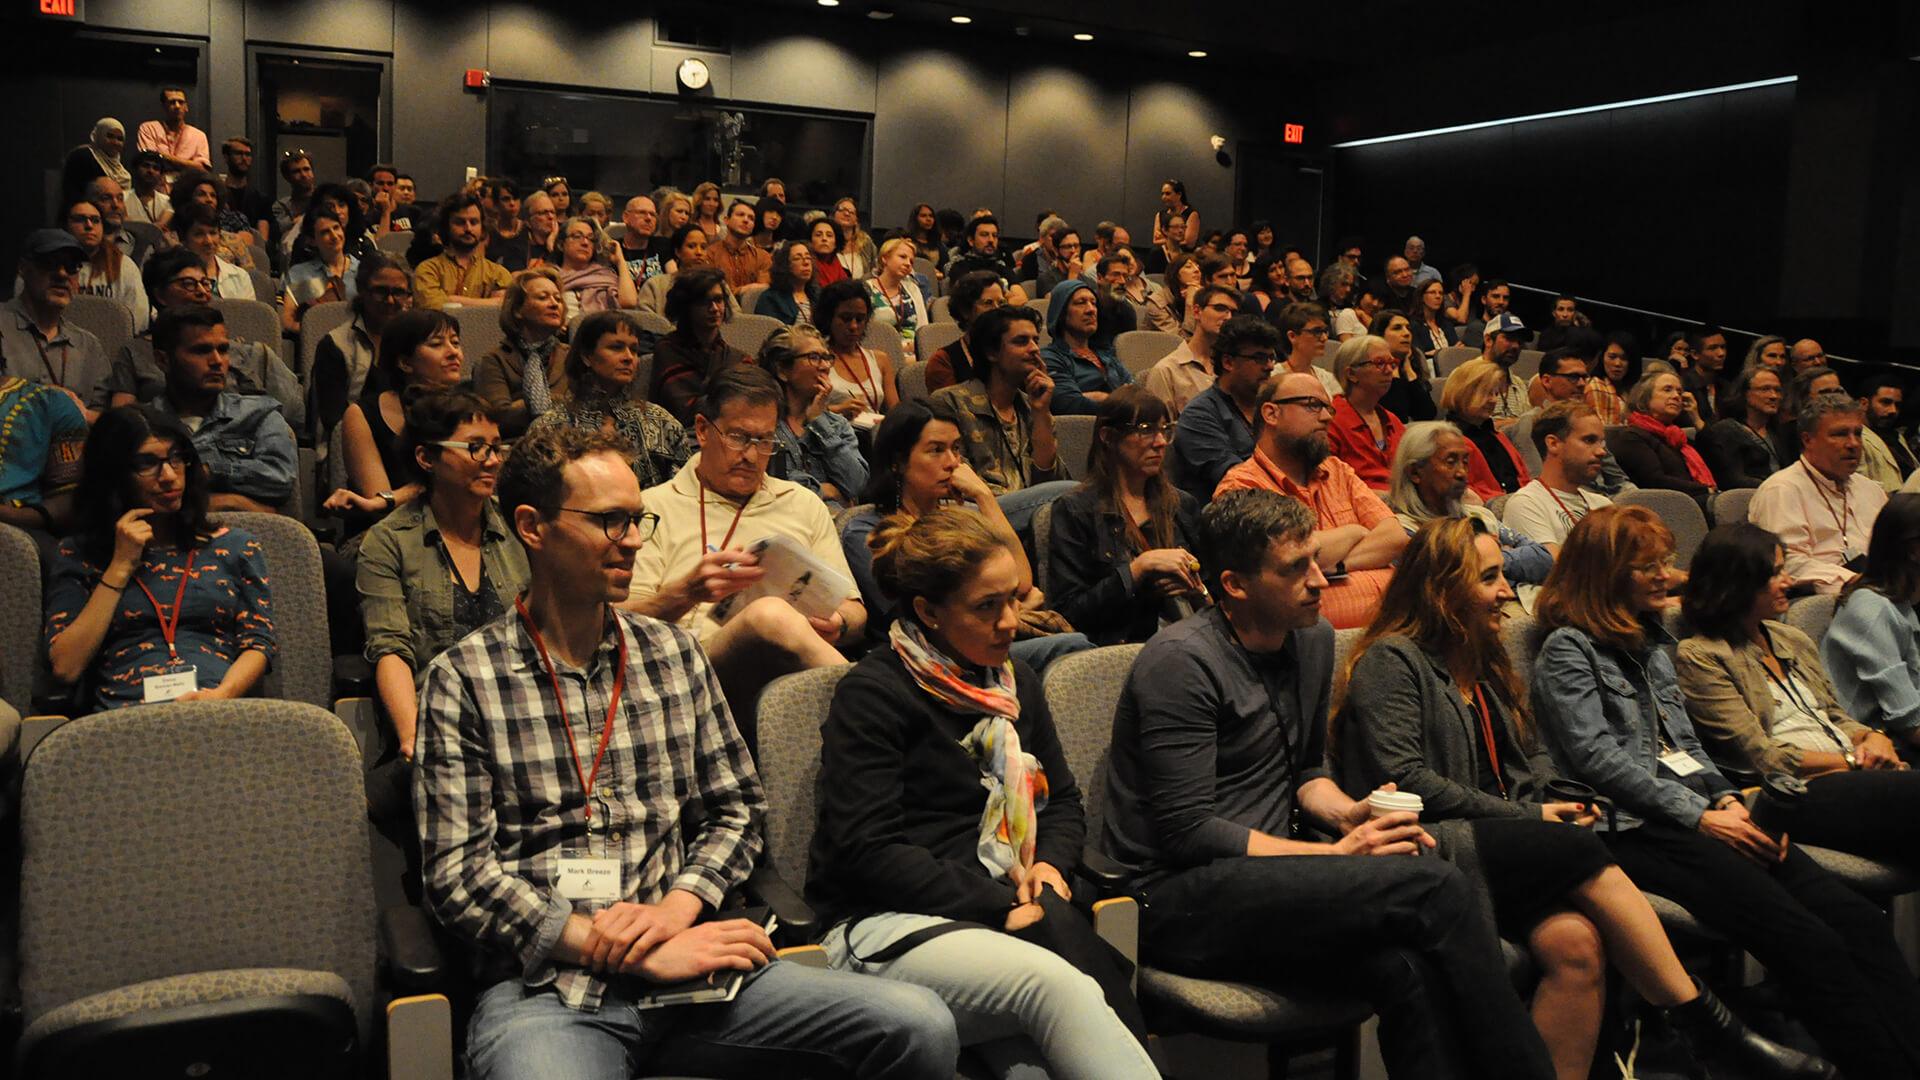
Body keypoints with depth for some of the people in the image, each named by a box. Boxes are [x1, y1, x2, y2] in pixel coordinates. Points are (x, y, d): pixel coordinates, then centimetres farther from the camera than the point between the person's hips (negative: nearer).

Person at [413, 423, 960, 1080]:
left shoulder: (674, 653, 15)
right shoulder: (462, 679, 1)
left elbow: (735, 810, 16)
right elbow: (459, 876, -5)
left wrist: (673, 910, -4)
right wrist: (638, 953, -12)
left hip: (682, 966, 4)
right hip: (543, 986, -4)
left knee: (921, 1027, -16)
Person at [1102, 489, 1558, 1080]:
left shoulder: (1314, 638, 12)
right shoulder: (1181, 661, -13)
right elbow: (1187, 832, -16)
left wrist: (1348, 814, 1)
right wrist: (1338, 854, -14)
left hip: (1265, 875, 7)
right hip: (1173, 900, -7)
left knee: (1407, 968, -27)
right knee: (1437, 888, -22)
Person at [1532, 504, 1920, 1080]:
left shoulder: (1650, 642, 24)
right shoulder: (1567, 650, -1)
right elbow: (1599, 760, -11)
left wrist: (1729, 799, 4)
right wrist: (1701, 817, -12)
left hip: (1698, 815, 8)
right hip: (1636, 830, -8)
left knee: (1858, 918, -14)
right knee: (1808, 941, -25)